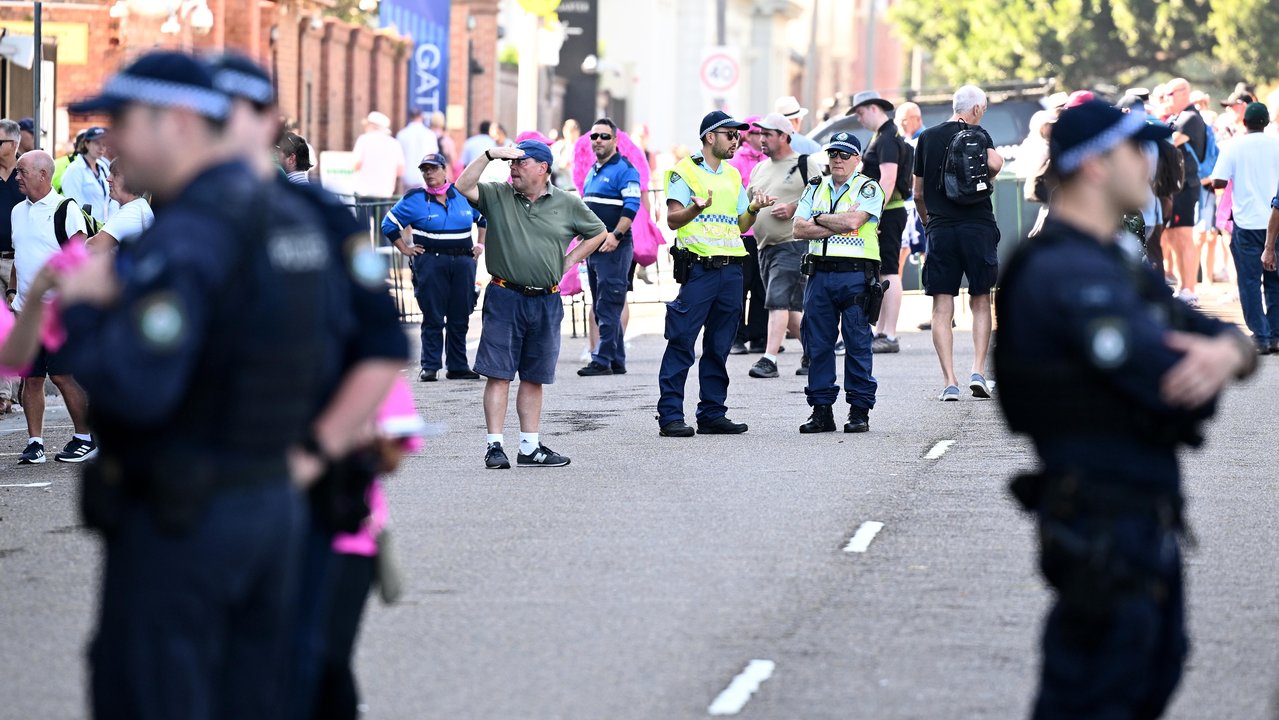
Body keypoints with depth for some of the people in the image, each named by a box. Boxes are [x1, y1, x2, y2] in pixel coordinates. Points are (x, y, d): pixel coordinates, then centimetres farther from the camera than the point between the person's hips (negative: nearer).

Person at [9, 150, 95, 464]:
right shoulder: (18, 212, 14)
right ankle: (35, 443, 9)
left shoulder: (65, 209, -6)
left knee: (62, 376, -6)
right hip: (26, 310, 6)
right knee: (31, 379, 4)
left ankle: (85, 439, 4)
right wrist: (11, 291, 12)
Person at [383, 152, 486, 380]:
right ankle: (429, 367, 1)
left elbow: (485, 218, 26)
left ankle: (458, 366, 11)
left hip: (463, 262, 3)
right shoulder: (415, 199, 1)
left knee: (460, 318, 5)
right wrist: (405, 249, 1)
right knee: (433, 318, -3)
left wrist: (481, 245, 17)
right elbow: (389, 224, 7)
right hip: (430, 263, -3)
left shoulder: (464, 196, 10)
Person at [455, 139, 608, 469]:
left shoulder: (567, 204, 6)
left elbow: (598, 233, 17)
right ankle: (495, 446, -4)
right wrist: (489, 155, -16)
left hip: (546, 302, 2)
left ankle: (530, 447, 15)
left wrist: (569, 261, 7)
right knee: (498, 374, -5)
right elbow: (463, 187, -11)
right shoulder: (498, 196, 3)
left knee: (534, 377, 9)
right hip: (504, 297, -2)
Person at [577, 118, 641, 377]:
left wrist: (616, 235, -24)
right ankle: (617, 361, 14)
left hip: (614, 248, -9)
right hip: (593, 247, 9)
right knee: (602, 308, 10)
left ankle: (603, 360, -12)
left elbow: (631, 206, -17)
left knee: (608, 307, -10)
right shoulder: (593, 171, 19)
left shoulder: (624, 169, -8)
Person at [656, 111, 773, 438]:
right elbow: (673, 220, -9)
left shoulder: (733, 176, 19)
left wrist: (753, 209, -1)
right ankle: (670, 416, -7)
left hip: (731, 269, 7)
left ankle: (712, 414, 12)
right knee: (680, 343, -8)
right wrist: (697, 208, -27)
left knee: (719, 347, 8)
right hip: (698, 267, -7)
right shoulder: (685, 171, -1)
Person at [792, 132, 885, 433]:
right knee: (818, 344, 4)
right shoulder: (816, 188, 15)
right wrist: (837, 224, -7)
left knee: (857, 343, -2)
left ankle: (859, 410, 3)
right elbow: (799, 229, 3)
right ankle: (821, 410, 9)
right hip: (820, 273, 4)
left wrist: (818, 219, -2)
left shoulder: (868, 188, 2)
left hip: (856, 275, -4)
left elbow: (853, 220, -15)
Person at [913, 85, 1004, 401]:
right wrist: (987, 177, 2)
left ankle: (950, 382, -6)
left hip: (940, 229, 2)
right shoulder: (979, 135, -1)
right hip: (978, 226, -2)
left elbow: (918, 193, 12)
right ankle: (978, 372, 0)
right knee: (981, 302, 12)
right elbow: (994, 163, -20)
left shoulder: (927, 138, 9)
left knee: (942, 308, 2)